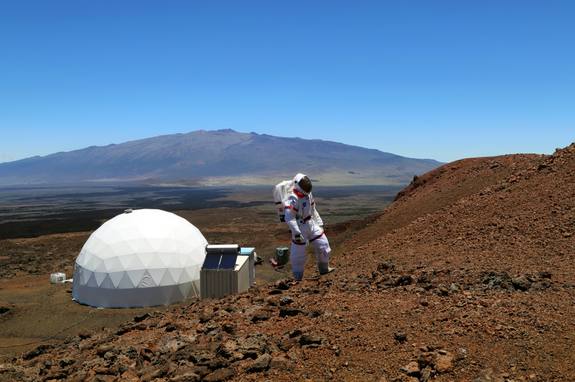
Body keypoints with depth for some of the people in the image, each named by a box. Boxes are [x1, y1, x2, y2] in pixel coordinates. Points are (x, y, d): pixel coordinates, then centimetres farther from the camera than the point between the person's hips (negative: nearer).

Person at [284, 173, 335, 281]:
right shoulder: (293, 198, -22)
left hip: (311, 225, 8)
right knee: (298, 254, 1)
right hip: (300, 228, -8)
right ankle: (298, 278, 17)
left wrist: (320, 224, 17)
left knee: (323, 245, 11)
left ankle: (324, 269, 30)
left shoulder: (308, 194, 4)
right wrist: (296, 233, -26)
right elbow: (289, 218, -25)